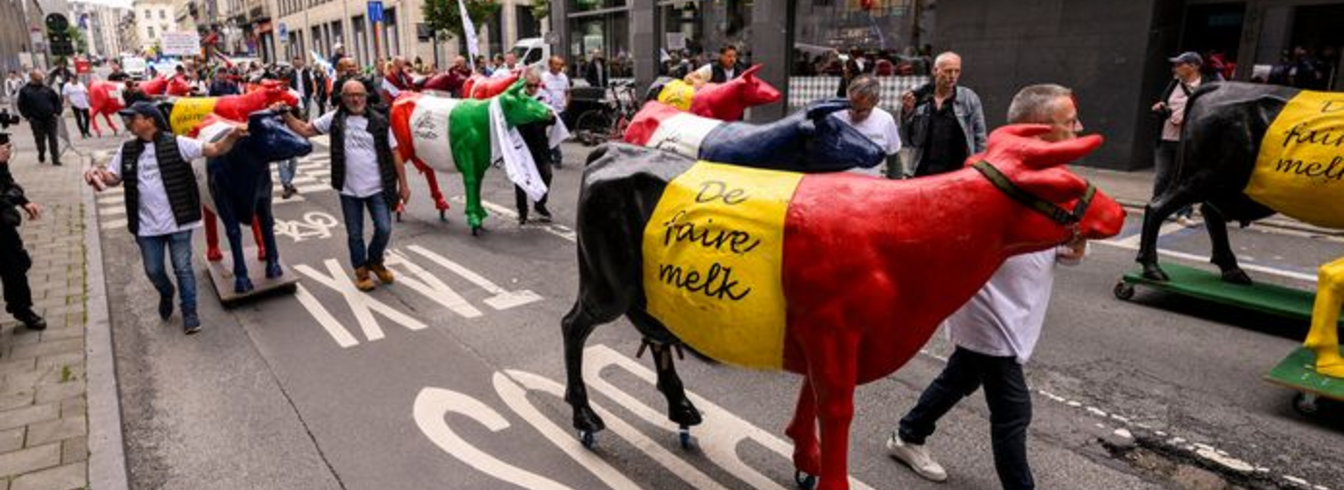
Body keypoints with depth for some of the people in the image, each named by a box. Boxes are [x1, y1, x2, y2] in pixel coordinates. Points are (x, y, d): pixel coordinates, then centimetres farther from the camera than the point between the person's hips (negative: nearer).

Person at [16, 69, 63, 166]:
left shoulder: (46, 88, 7)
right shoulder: (25, 90, 1)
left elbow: (56, 99, 14)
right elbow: (21, 105, 4)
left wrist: (57, 112, 3)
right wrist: (28, 117, -3)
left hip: (50, 118, 1)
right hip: (36, 120, -1)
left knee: (53, 139, -1)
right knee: (40, 140, 4)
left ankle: (55, 159, 2)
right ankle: (41, 156, 25)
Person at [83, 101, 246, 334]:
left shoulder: (176, 143, -9)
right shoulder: (127, 151, 6)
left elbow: (214, 149, -16)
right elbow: (112, 177, 14)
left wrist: (231, 137, -35)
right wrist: (97, 172, -9)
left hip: (178, 222, -4)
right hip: (147, 226, 5)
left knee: (183, 268, 5)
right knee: (153, 270, 14)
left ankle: (189, 313, 19)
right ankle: (166, 294, 45)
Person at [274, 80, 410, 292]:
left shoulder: (379, 121, -4)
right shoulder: (334, 119, 0)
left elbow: (394, 153, -1)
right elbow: (304, 130, 5)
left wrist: (403, 185, -2)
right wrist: (285, 113, -10)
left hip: (378, 188, -1)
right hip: (349, 190, 1)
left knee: (384, 229, -1)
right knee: (355, 234, 10)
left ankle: (375, 261, 27)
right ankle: (361, 270, 30)